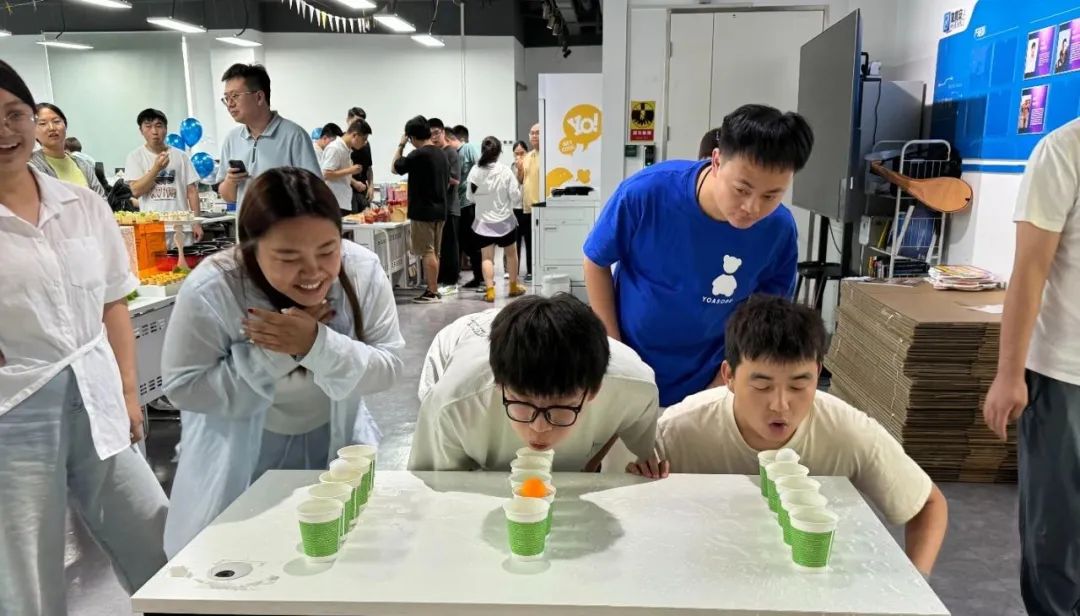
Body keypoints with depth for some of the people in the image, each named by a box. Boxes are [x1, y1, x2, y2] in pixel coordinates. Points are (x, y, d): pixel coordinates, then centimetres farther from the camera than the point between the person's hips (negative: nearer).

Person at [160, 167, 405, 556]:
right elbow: (183, 387, -20)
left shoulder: (363, 271, -22)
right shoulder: (211, 291, -28)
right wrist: (270, 353, -33)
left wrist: (318, 344, -37)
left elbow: (388, 368, -20)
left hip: (335, 449, 2)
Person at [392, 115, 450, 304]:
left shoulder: (418, 155, -15)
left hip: (423, 210, -8)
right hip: (440, 209, 8)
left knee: (427, 252, -3)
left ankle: (432, 292, -1)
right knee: (434, 252, 13)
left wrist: (400, 145, 5)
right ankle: (433, 289, 18)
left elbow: (394, 168, -3)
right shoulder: (442, 154, 9)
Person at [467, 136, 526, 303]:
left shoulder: (475, 171, -6)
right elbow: (515, 195, -9)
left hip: (483, 221, 1)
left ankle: (490, 291, -5)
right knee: (511, 253, 17)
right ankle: (514, 286, 28)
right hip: (504, 220, -1)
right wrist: (519, 185, 9)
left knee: (487, 257, 3)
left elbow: (471, 196, 2)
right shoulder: (505, 171, -12)